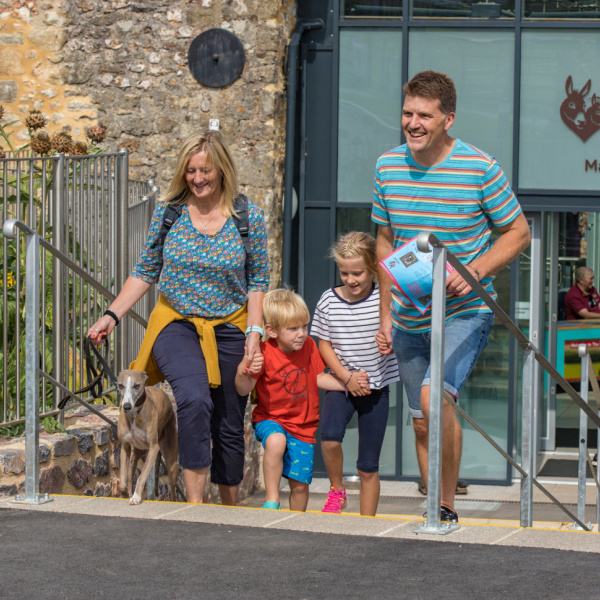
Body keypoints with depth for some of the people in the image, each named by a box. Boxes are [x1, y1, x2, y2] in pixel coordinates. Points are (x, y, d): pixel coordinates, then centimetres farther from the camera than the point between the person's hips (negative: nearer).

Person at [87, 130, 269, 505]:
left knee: (229, 426, 9)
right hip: (177, 326, -1)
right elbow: (145, 272, 7)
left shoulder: (249, 218, -2)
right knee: (194, 400, -28)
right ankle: (195, 502, -24)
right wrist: (113, 316, -1)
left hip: (229, 330, 1)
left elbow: (258, 281, 4)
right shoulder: (168, 213, 0)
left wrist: (254, 333, -6)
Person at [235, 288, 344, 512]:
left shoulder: (308, 345, -3)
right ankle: (272, 500, -23)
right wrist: (242, 372, -42)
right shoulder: (263, 353, -17)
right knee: (276, 441, -38)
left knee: (300, 484, 0)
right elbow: (243, 390, -20)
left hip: (303, 426, 4)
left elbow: (318, 378, 8)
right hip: (270, 419, -4)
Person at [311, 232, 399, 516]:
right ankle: (337, 490, 0)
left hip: (376, 388, 0)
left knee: (369, 466, 4)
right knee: (330, 436, -27)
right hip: (341, 384, 1)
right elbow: (324, 345, 2)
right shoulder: (329, 300, -3)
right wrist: (347, 377, -10)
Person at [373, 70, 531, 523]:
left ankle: (446, 507, -13)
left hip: (465, 312, -5)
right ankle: (437, 518, 22)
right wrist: (386, 314, 13)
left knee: (435, 396, -25)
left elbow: (518, 233, -2)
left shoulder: (481, 169, -11)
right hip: (410, 317, 5)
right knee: (422, 419, 10)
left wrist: (474, 272, -18)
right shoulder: (387, 167, 3)